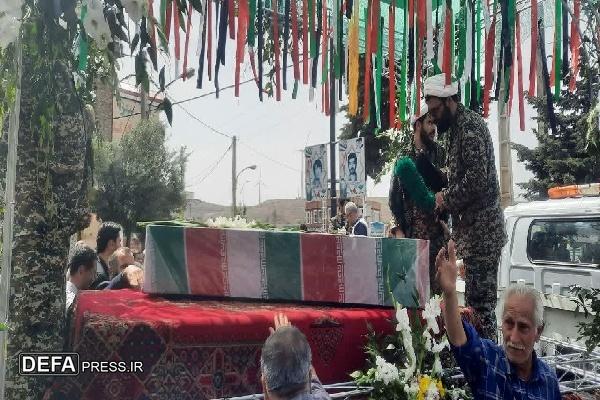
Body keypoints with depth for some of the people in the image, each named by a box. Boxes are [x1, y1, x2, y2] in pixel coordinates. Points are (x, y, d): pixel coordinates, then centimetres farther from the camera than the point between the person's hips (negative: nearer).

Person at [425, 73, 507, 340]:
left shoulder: (470, 125, -12)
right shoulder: (457, 128, 18)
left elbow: (477, 179, -21)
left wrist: (446, 198, -9)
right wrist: (446, 198, 9)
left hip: (482, 230, -10)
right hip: (474, 230, 10)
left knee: (480, 302, -6)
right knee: (477, 300, 13)